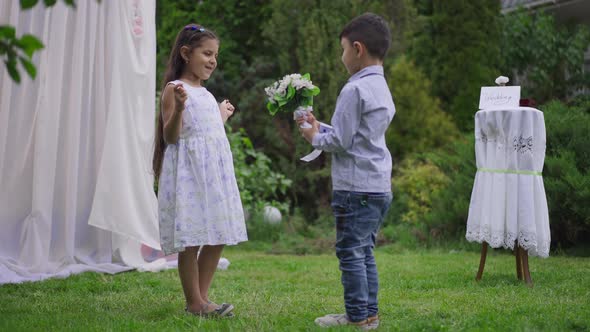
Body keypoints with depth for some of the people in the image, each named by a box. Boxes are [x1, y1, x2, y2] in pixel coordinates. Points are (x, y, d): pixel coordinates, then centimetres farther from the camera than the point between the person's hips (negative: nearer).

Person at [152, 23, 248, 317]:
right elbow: (170, 136, -11)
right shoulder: (174, 89, -5)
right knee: (190, 240, -4)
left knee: (217, 238, 7)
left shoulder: (205, 93, 18)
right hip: (188, 171, -8)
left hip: (214, 170, 8)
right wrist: (178, 108, -27)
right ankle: (194, 303, 4)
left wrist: (222, 117, 34)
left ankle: (202, 297, 16)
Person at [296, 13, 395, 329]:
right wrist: (320, 127, 18)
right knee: (365, 252, 14)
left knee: (350, 253, -1)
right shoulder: (383, 89, 14)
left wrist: (315, 138, 4)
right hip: (380, 186, 9)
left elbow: (341, 140, -13)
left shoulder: (354, 90, -15)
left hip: (356, 187, -9)